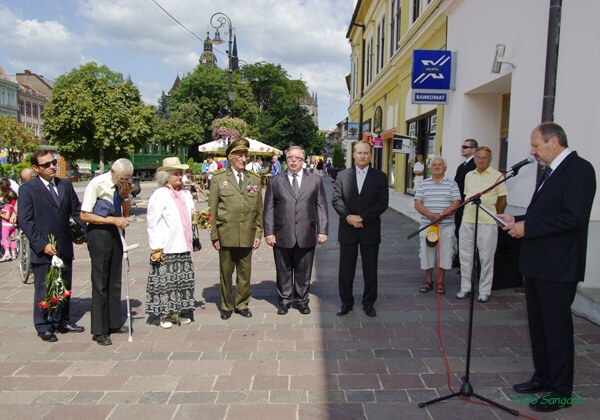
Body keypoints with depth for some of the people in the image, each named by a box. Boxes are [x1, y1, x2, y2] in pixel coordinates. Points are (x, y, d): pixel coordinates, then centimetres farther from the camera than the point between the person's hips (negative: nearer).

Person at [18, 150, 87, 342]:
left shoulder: (65, 185, 8)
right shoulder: (28, 189, -6)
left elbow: (76, 210, 11)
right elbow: (25, 221, -10)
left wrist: (83, 231, -3)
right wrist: (42, 244, -16)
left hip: (65, 248, 5)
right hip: (43, 251, -5)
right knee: (43, 291, 7)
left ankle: (62, 322, 29)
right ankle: (43, 327, 21)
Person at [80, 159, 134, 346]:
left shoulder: (122, 185, 2)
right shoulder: (97, 184, -14)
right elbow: (84, 215, -15)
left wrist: (125, 196, -6)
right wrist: (113, 219, -21)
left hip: (114, 232, 7)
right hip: (99, 233, -6)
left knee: (115, 280, 13)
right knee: (100, 282, -1)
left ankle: (114, 323, 26)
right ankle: (99, 330, 10)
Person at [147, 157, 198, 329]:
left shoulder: (186, 194, 14)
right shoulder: (159, 196, -9)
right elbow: (153, 223, -12)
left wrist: (195, 214, 1)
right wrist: (156, 248, -15)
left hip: (183, 247, 7)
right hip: (166, 249, -7)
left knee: (182, 281, 11)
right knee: (164, 282, 2)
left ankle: (177, 313, 23)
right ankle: (165, 315, 15)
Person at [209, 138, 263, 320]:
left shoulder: (255, 178, 8)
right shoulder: (218, 178, 1)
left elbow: (259, 209, 9)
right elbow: (212, 209, 0)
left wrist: (258, 234, 4)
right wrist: (214, 235, -3)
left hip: (247, 235, 2)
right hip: (226, 235, -2)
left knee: (245, 272, 9)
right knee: (226, 272, 9)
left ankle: (242, 304, 26)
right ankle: (226, 306, 25)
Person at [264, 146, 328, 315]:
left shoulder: (315, 180, 8)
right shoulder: (275, 182, 7)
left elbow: (321, 207, 5)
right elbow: (269, 209, 4)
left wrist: (322, 230, -1)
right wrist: (268, 232, -3)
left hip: (306, 235, 0)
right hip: (282, 236, 0)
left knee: (303, 271, 10)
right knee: (284, 271, 10)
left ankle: (301, 300, 27)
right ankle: (284, 300, 26)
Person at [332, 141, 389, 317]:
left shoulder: (380, 177, 1)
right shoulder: (342, 175, 5)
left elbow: (383, 203, -7)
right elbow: (336, 199, -1)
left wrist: (362, 217, -15)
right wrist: (348, 217, -16)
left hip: (370, 230, -1)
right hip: (347, 230, 1)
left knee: (370, 268, 9)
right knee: (346, 268, 9)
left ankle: (369, 302, 23)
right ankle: (346, 302, 22)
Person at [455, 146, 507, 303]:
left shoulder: (497, 176, -3)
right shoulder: (469, 175, 13)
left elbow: (502, 202, 0)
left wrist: (493, 217, 3)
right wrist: (468, 213, 11)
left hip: (487, 223, -5)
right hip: (467, 221, 5)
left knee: (486, 258, 3)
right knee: (465, 256, 9)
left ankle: (485, 291, 14)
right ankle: (465, 288, 21)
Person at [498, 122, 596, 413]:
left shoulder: (579, 169, -13)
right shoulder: (552, 171, 15)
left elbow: (573, 216, -24)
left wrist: (528, 227, -20)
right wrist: (517, 221, 4)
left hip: (558, 267, -9)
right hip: (536, 264, 9)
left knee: (557, 328, 2)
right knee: (538, 324, 18)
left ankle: (560, 390, 17)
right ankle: (543, 376, 33)